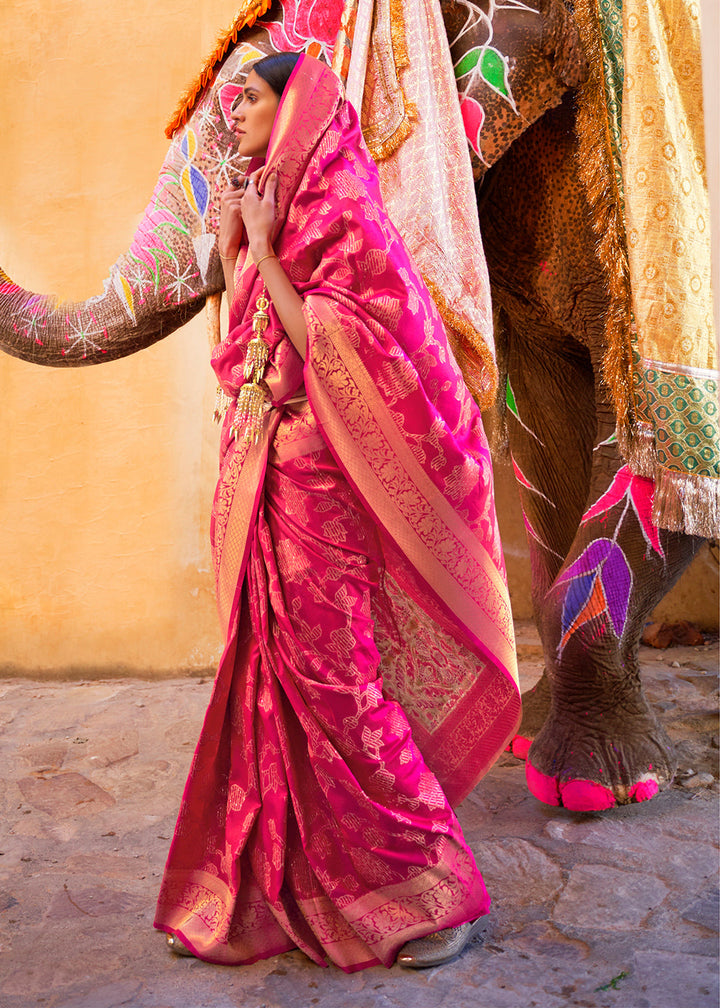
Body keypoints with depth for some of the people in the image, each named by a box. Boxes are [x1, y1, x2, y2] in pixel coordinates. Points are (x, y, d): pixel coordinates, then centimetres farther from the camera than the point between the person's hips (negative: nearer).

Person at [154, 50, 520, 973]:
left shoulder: (341, 213, -7)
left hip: (314, 481, -8)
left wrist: (264, 253, -13)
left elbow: (329, 348, -18)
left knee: (331, 676, -6)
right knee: (280, 671, 11)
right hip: (263, 478, 8)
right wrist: (232, 258, 12)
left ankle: (433, 884, 9)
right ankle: (292, 884, 24)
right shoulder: (269, 213, 18)